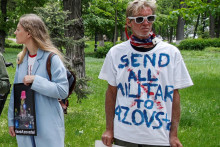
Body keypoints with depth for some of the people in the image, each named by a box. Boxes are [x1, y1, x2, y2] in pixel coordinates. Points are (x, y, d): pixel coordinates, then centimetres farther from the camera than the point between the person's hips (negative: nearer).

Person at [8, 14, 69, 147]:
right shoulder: (22, 58, 9)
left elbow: (63, 90, -16)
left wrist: (35, 80, -21)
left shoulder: (51, 58, -11)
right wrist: (12, 120, 11)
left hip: (48, 125, -6)